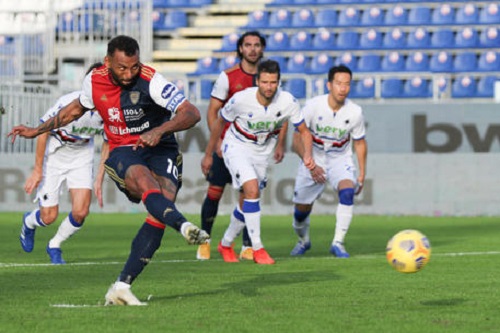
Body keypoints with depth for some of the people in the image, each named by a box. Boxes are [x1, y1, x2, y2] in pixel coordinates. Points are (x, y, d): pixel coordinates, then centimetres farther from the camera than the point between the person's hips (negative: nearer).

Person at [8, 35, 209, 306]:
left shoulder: (151, 81, -17)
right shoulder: (94, 80, -3)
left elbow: (192, 113, -23)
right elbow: (77, 108, 21)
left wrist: (160, 130, -38)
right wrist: (37, 130, 26)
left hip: (160, 150, -1)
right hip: (122, 152, 1)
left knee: (160, 209, -25)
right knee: (145, 180, -35)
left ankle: (122, 287, -22)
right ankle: (184, 226, -63)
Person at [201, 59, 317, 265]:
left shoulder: (288, 102, -21)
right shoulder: (241, 99, -26)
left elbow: (304, 131, -9)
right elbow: (219, 123, -8)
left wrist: (307, 155, -28)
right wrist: (208, 155, 0)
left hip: (262, 152, 4)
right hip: (237, 147, -4)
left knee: (247, 202, 11)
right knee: (252, 189, -25)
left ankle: (226, 244, 35)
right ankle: (257, 248, -20)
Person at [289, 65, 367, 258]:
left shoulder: (355, 112, -13)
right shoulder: (313, 106, -19)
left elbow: (359, 142, 3)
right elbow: (297, 141, -16)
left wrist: (362, 173, 0)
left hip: (340, 160, 0)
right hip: (313, 160, 0)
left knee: (347, 192, -30)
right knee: (301, 208, 4)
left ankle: (338, 243, -23)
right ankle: (303, 241, 38)